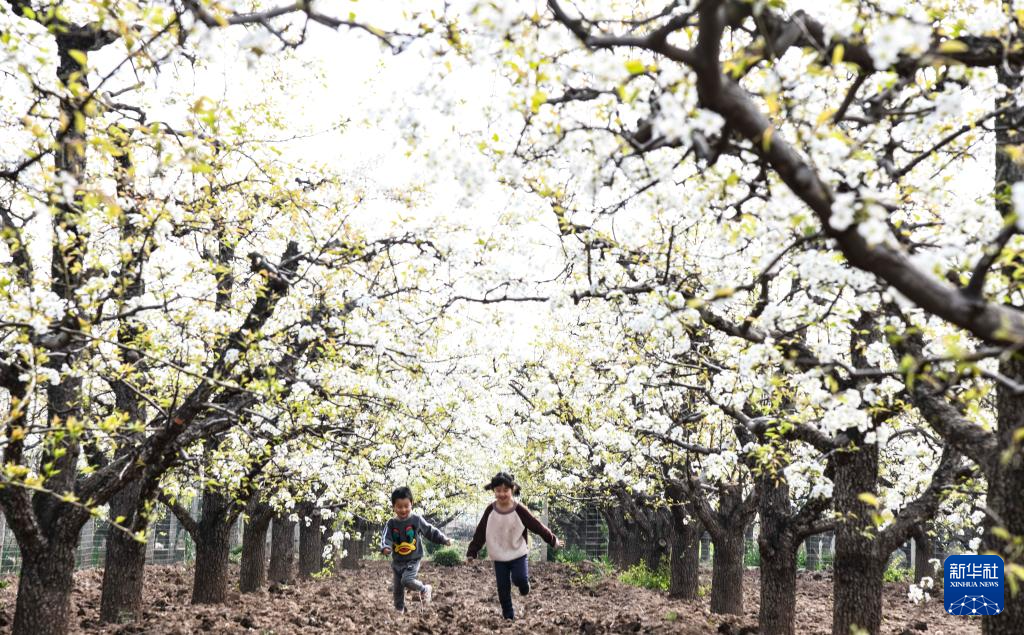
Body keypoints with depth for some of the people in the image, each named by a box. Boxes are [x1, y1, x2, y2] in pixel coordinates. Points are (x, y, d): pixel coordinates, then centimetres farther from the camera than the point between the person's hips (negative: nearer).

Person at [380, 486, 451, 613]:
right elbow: (386, 538, -15)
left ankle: (425, 589, -1)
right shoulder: (391, 524, -3)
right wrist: (386, 548, -36)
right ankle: (399, 610, 26)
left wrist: (444, 540, 0)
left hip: (413, 560, -4)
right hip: (397, 561, 4)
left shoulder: (417, 520, -7)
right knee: (398, 588, 10)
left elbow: (430, 531, 3)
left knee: (407, 581, -26)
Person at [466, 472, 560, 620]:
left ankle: (525, 595, 15)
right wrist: (471, 552, 1)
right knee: (503, 590, 2)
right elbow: (480, 532, 0)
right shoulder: (490, 510, -7)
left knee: (519, 579, -20)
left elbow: (537, 526, -6)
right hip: (499, 557, 2)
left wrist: (553, 540, 1)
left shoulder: (519, 509, -13)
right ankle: (509, 616, 15)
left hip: (518, 554, -2)